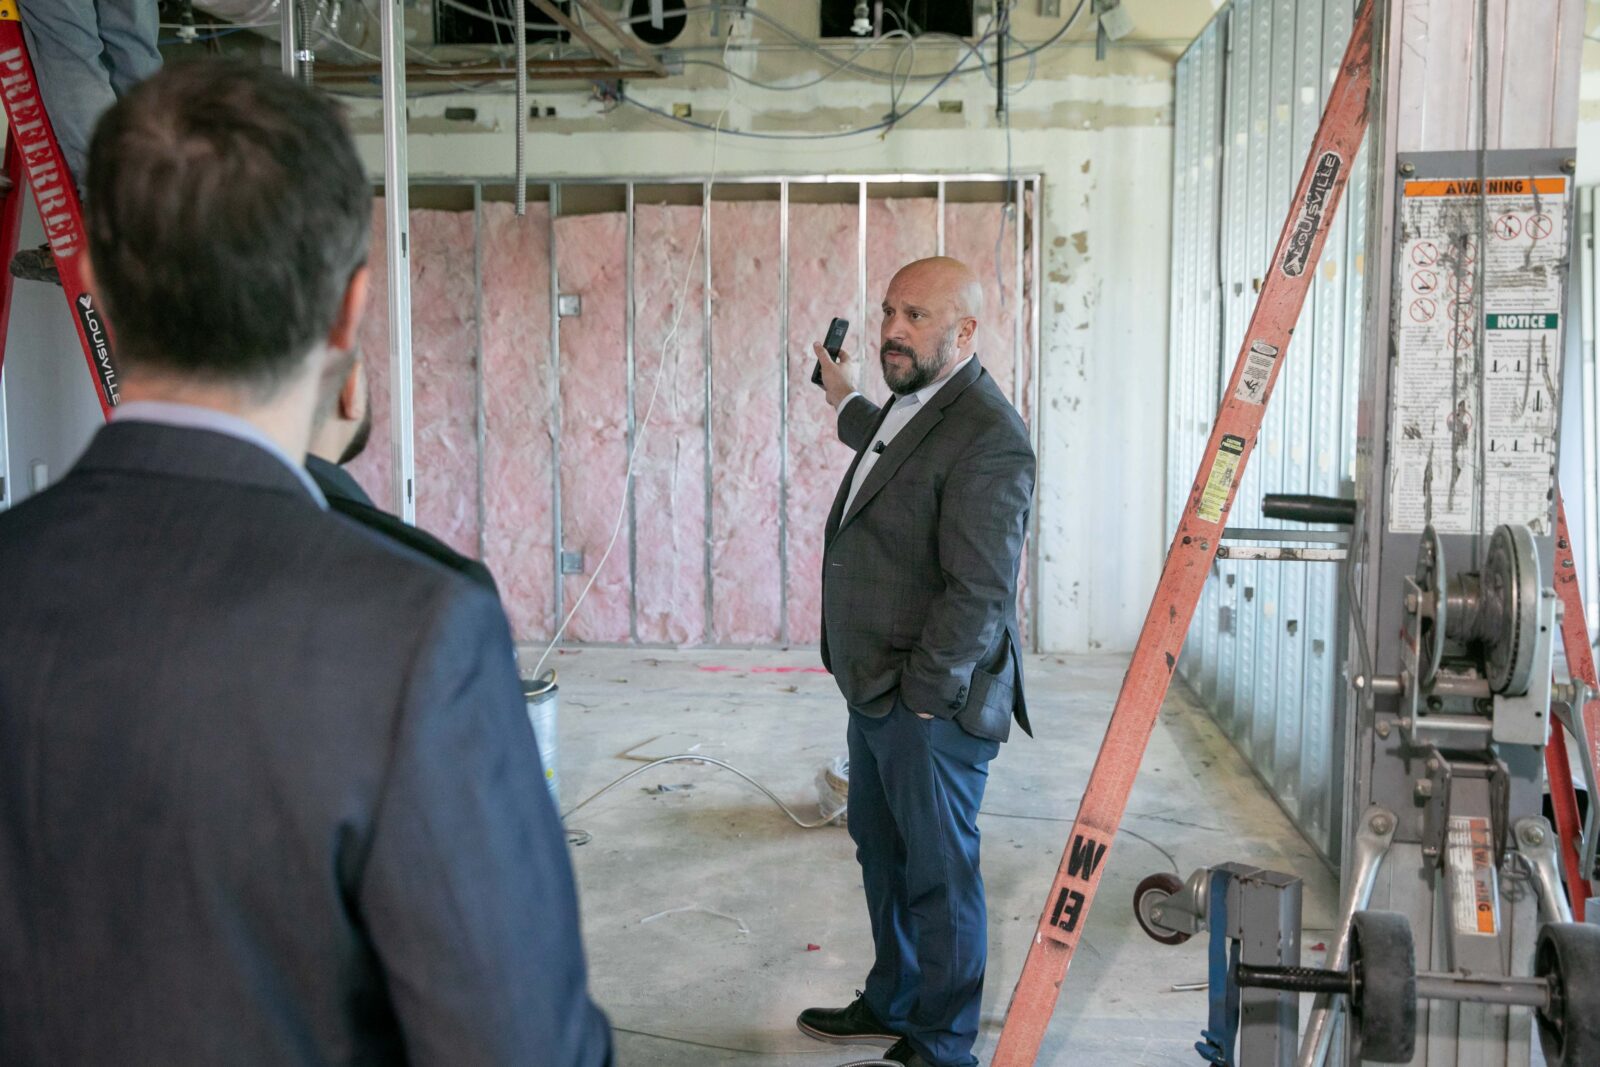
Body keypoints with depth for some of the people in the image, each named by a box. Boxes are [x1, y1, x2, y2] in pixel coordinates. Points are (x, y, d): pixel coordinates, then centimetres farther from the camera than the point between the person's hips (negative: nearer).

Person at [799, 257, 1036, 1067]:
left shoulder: (987, 434, -22)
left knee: (939, 875, 5)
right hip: (877, 692, 10)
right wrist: (847, 404, 44)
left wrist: (922, 692, -20)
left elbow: (980, 590, -25)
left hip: (932, 704, -10)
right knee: (882, 851, 23)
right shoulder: (909, 402, 9)